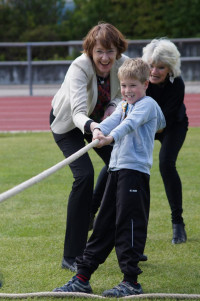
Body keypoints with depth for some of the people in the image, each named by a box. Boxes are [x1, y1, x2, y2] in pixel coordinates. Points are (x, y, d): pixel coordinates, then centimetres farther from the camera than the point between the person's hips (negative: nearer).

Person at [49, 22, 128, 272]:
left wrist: (113, 107, -25)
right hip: (67, 122, -6)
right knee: (84, 175, -23)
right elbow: (78, 112, -49)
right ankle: (72, 256, -16)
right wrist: (91, 127, -71)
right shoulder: (79, 68, -37)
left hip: (99, 120, 6)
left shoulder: (123, 64, -21)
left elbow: (121, 96, -1)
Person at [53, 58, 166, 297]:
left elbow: (130, 123, -23)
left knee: (129, 224, -9)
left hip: (135, 171, -8)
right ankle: (82, 278, 13)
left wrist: (111, 138, -41)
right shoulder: (123, 106, 20)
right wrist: (98, 130, -23)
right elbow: (112, 121, 0)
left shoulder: (147, 104, -4)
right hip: (117, 170, 8)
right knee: (104, 224, 10)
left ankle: (131, 281, -4)